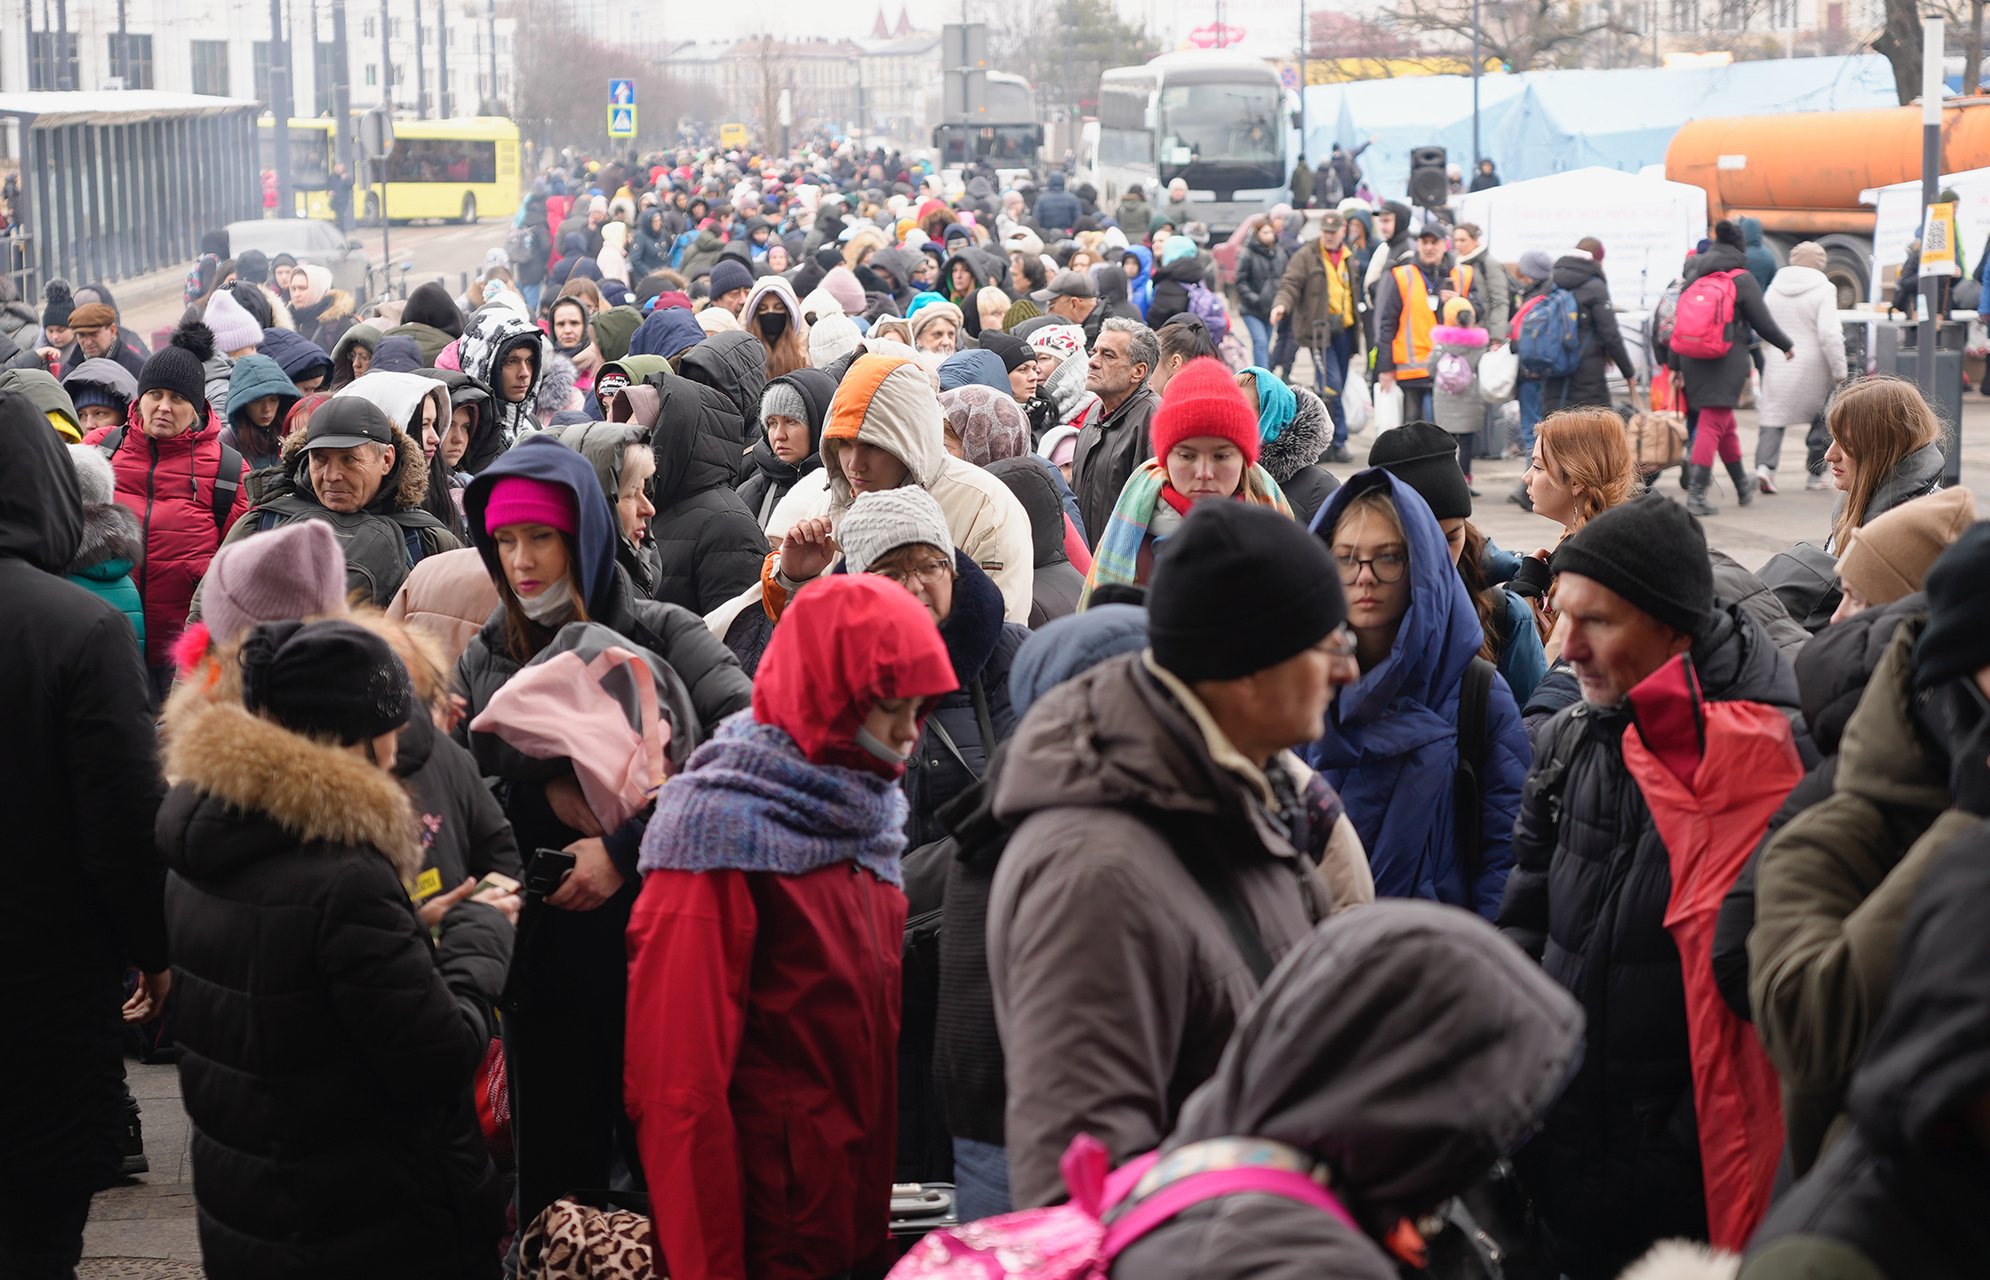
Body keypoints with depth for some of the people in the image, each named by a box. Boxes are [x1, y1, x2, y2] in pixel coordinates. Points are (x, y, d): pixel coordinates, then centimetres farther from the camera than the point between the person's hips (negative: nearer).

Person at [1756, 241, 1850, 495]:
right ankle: (1814, 473, 17)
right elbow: (1829, 333, -16)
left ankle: (1764, 465, -18)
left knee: (1773, 416, 4)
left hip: (1777, 366, 3)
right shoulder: (1823, 289, -9)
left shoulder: (1774, 287, 6)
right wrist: (1839, 370, -10)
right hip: (1812, 367, -3)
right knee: (1822, 418, 13)